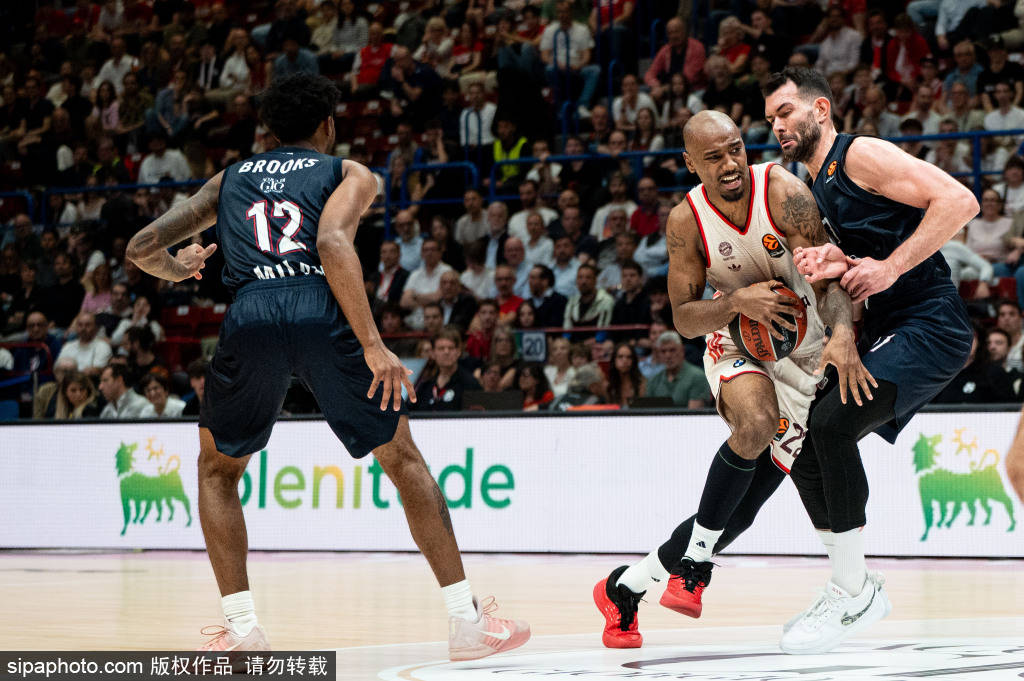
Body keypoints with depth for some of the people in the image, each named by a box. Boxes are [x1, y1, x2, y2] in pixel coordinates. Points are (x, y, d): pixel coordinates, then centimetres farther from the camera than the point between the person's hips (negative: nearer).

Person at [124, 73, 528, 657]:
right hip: (323, 313, -2)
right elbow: (333, 244, -4)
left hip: (251, 317, 2)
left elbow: (142, 248, 24)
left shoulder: (228, 180, 29)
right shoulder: (349, 173, 19)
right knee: (404, 459, 14)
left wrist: (174, 269, 49)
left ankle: (242, 628, 15)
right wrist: (372, 346, -9)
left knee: (217, 468, 25)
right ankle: (467, 619, 10)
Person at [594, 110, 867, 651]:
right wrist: (738, 300, -30)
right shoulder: (687, 222, -15)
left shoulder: (781, 190, -22)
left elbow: (829, 275, -27)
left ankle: (624, 588, 19)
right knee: (756, 423, -37)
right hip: (737, 344, -1)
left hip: (805, 355, 1)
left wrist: (842, 335, -47)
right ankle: (694, 562, -24)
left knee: (742, 510, -2)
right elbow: (683, 320, -9)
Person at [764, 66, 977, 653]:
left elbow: (959, 201, -18)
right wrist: (828, 261, -6)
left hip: (931, 327, -10)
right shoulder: (817, 190, 19)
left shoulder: (862, 155, -9)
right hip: (886, 333, 10)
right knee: (801, 444, 6)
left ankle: (852, 593, -15)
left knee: (832, 423, -25)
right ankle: (858, 588, 15)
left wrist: (890, 267, -20)